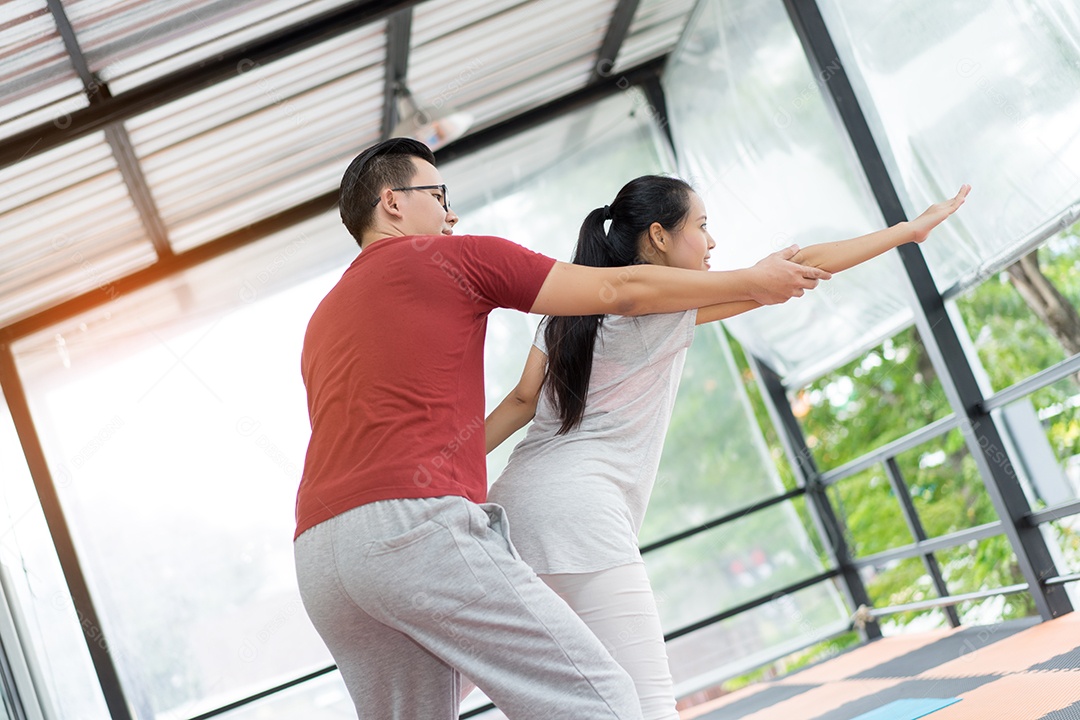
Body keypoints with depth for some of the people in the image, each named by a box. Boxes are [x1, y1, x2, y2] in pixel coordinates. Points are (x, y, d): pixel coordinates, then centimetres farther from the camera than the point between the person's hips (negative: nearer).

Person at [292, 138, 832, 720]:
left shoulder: (322, 324, 29)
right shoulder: (452, 257, 8)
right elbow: (620, 290, 10)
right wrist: (749, 283, 20)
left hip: (316, 557, 8)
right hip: (417, 525, -8)